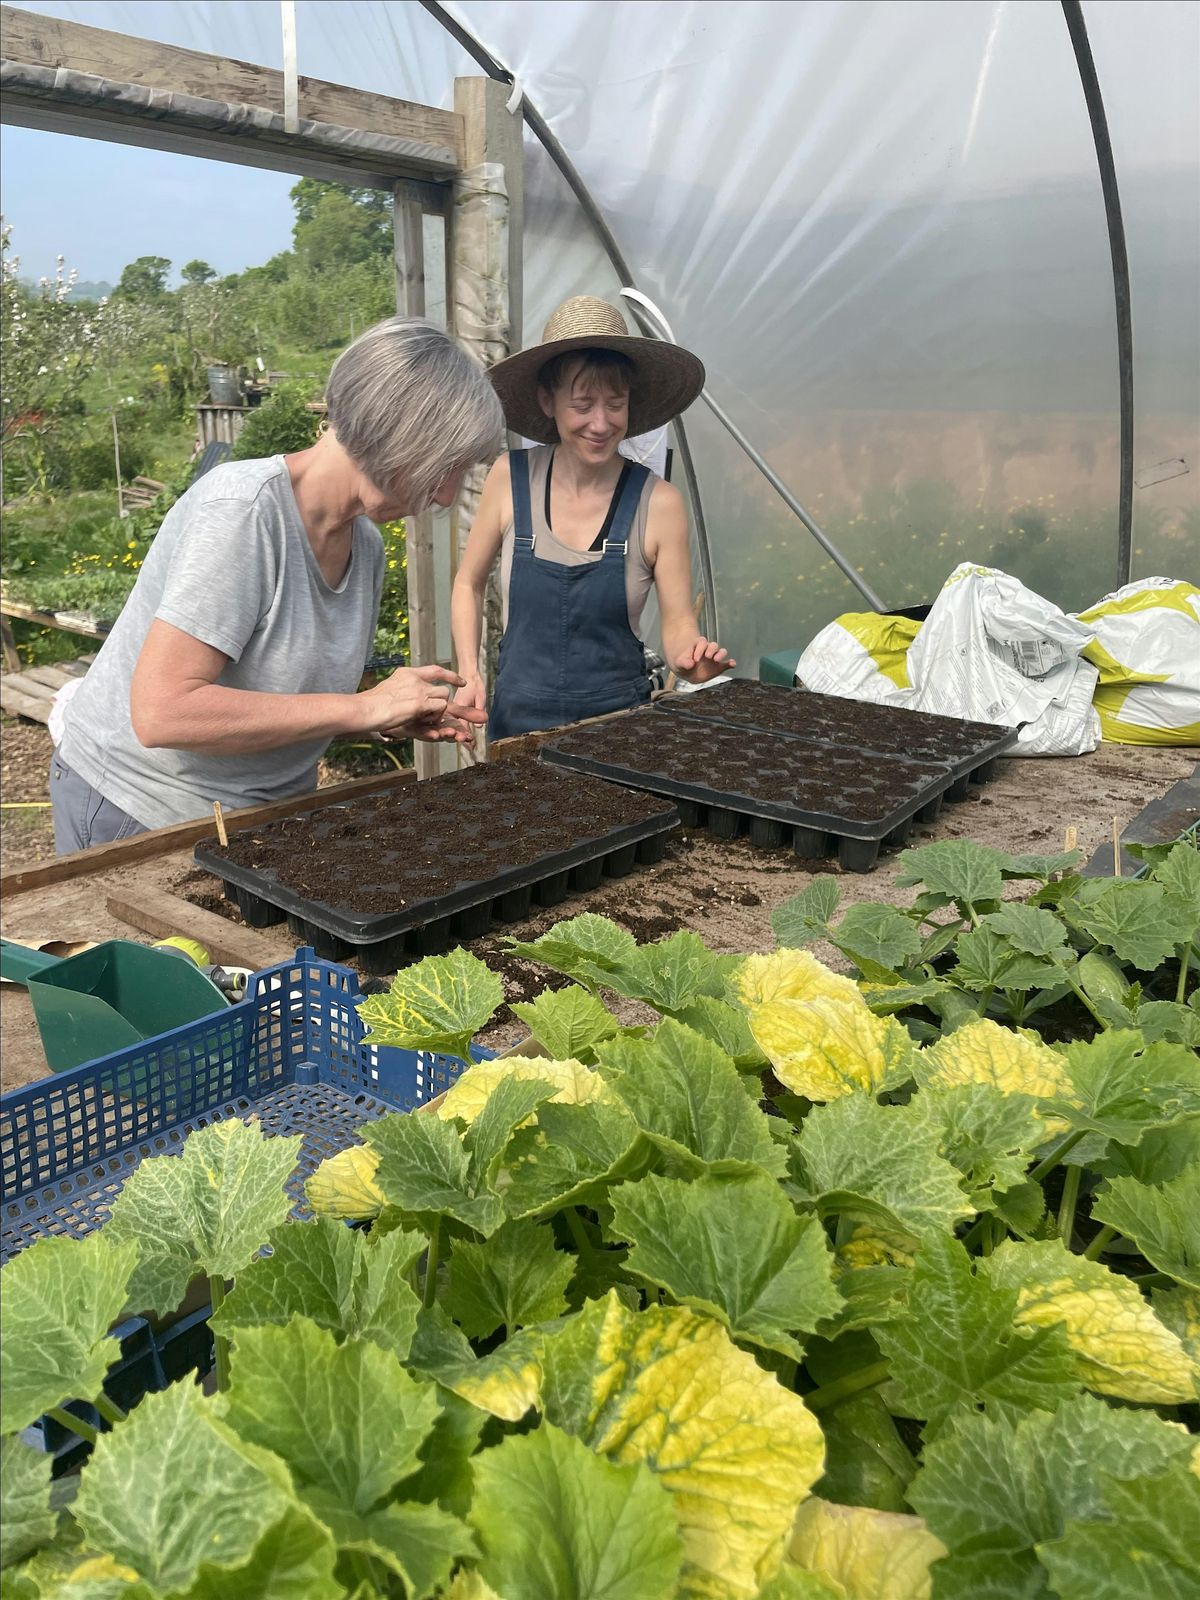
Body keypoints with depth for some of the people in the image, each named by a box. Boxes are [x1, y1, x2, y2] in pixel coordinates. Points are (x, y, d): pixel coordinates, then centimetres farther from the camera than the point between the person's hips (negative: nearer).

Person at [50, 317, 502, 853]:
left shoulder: (366, 545, -1)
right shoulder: (240, 509, -24)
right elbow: (162, 713, -31)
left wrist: (392, 719, -9)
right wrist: (363, 707, -27)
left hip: (271, 807, 7)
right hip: (139, 813, -6)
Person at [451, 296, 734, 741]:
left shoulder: (658, 503, -11)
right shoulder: (510, 478, -8)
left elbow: (678, 623, -6)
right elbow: (468, 585, 5)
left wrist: (691, 657, -26)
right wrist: (470, 674, -6)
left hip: (618, 722, -1)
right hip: (518, 719, 1)